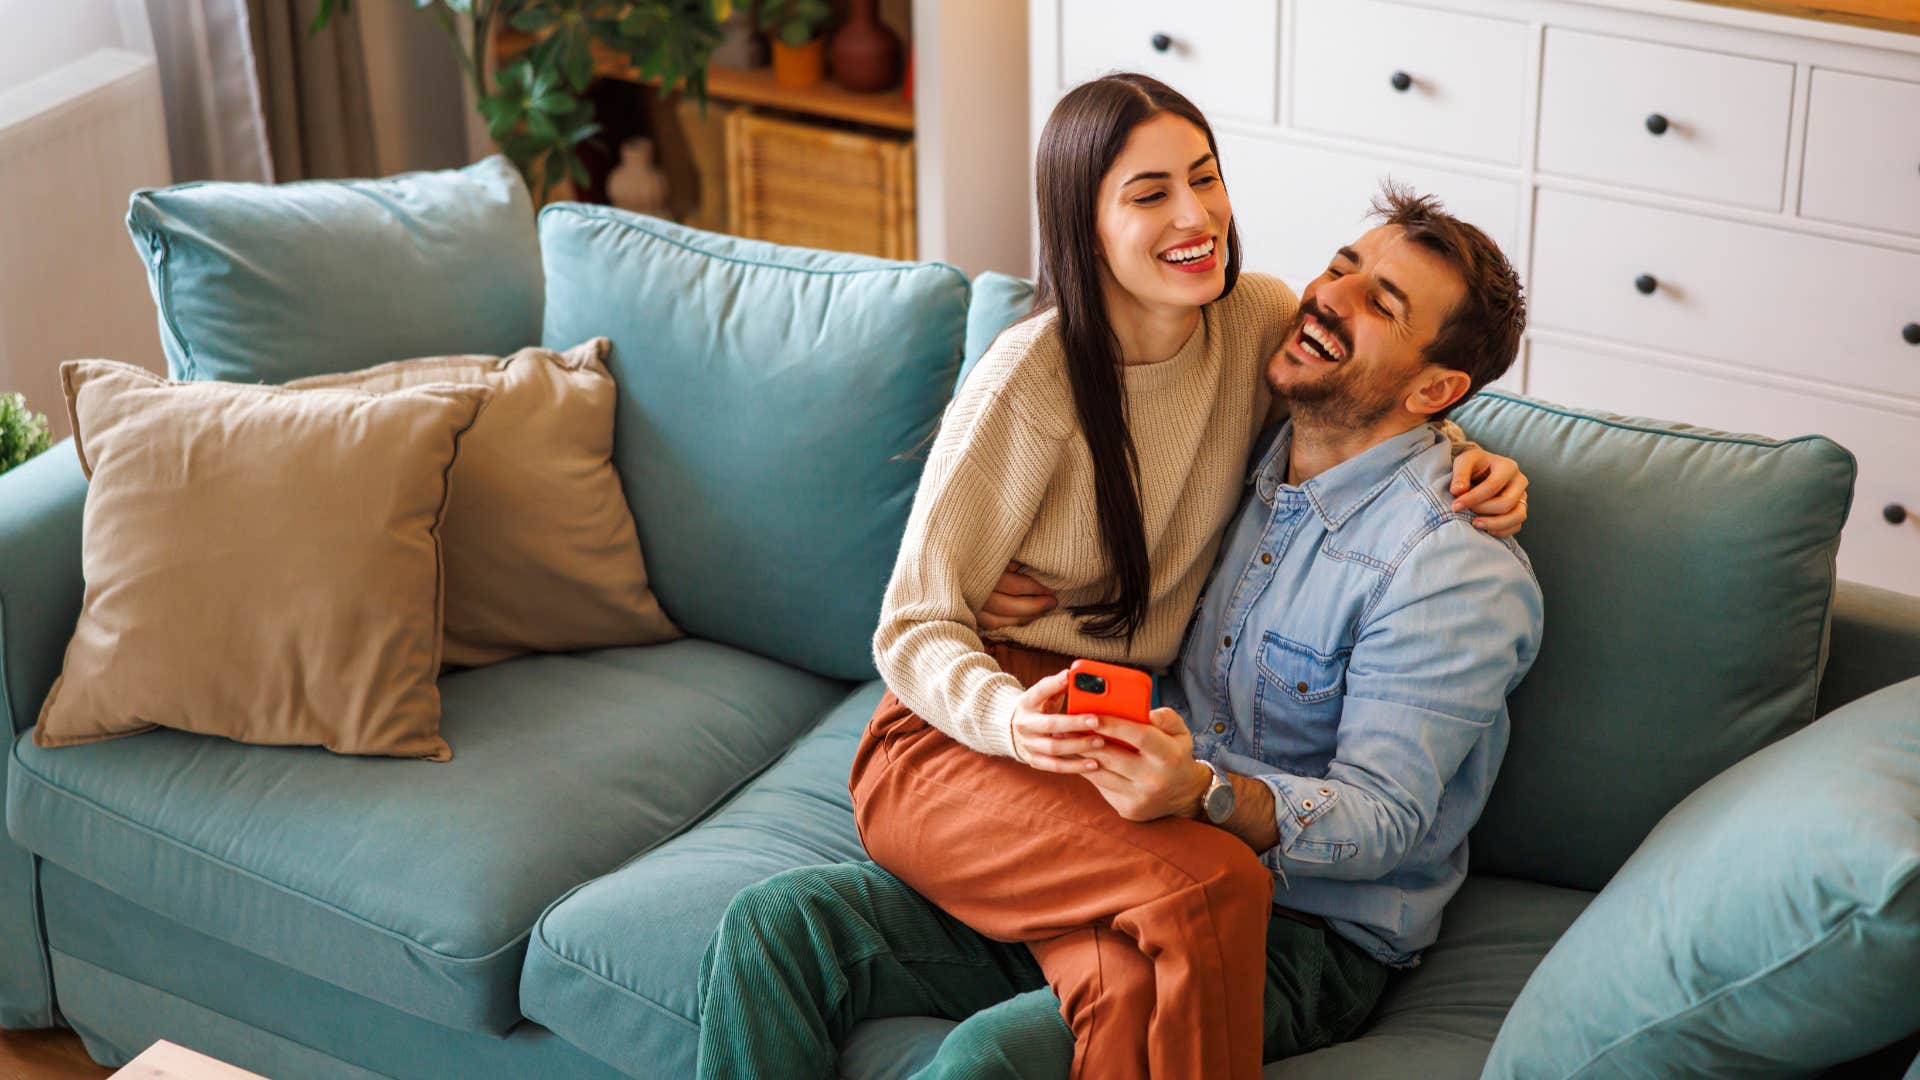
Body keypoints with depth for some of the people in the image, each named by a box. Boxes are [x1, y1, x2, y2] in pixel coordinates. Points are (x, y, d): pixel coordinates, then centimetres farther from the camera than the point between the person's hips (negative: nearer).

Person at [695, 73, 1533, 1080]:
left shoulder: (1260, 319, 1)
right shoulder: (1030, 382, -15)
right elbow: (915, 627, -10)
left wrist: (1461, 453, 1)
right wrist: (1006, 715, -32)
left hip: (1120, 749, 4)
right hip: (958, 742, -4)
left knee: (1135, 987, -33)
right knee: (1213, 887, -33)